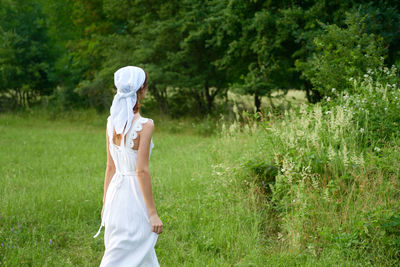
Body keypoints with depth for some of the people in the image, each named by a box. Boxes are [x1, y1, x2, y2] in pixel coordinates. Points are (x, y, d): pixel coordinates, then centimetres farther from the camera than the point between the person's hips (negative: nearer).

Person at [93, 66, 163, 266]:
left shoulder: (112, 122, 3)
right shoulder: (144, 125, -17)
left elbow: (110, 167, 8)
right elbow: (142, 171, -18)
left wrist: (106, 202, 16)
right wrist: (152, 212, -14)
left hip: (115, 192, 7)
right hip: (135, 196, -7)